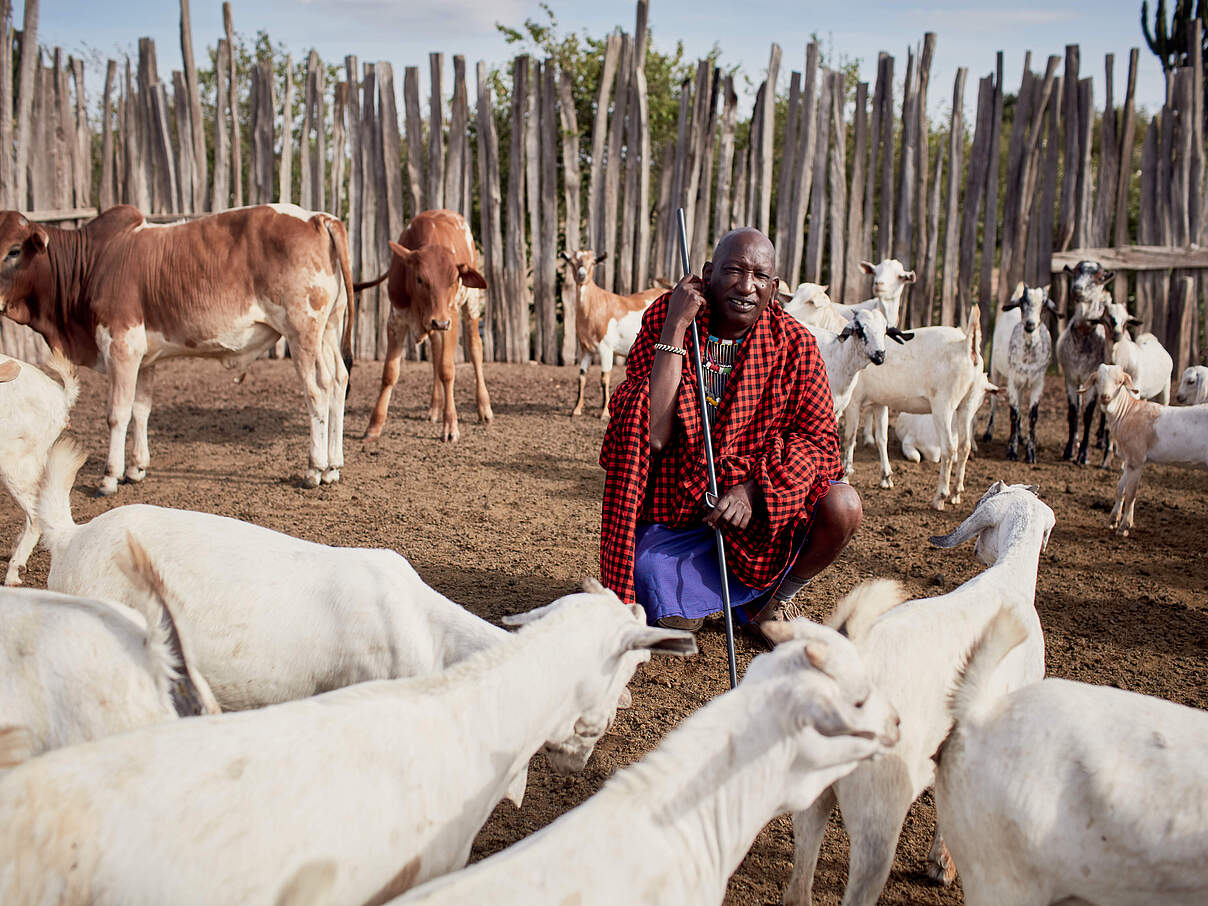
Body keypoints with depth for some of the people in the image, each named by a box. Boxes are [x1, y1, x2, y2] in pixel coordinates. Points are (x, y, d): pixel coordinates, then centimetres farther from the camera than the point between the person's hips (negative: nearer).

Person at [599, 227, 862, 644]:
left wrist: (755, 488, -25)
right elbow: (653, 435, -22)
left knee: (842, 506, -25)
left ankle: (772, 600, 6)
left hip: (760, 504, 2)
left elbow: (819, 437, -8)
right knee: (674, 621, -20)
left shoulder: (794, 343, -8)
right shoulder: (663, 321, -12)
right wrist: (675, 328, -26)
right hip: (674, 509, -1)